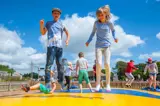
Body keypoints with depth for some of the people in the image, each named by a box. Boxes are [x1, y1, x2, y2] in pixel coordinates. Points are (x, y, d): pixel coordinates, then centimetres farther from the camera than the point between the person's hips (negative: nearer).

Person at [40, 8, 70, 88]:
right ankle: (47, 82, -12)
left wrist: (67, 40, 5)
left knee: (60, 64, 5)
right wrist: (41, 25, -2)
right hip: (51, 45, -2)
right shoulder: (48, 23, 17)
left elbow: (67, 33, 24)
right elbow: (43, 33, 14)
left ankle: (61, 82, 12)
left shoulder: (61, 24, 18)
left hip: (59, 46, 2)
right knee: (49, 64, -11)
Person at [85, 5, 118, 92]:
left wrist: (114, 37, 2)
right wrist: (88, 41, 8)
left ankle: (108, 84, 2)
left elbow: (113, 30, 19)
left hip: (107, 46, 0)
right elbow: (93, 32, 15)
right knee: (98, 64, -12)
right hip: (98, 46, 0)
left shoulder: (109, 23, 0)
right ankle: (98, 84, -4)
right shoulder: (96, 23, 1)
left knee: (107, 64, -8)